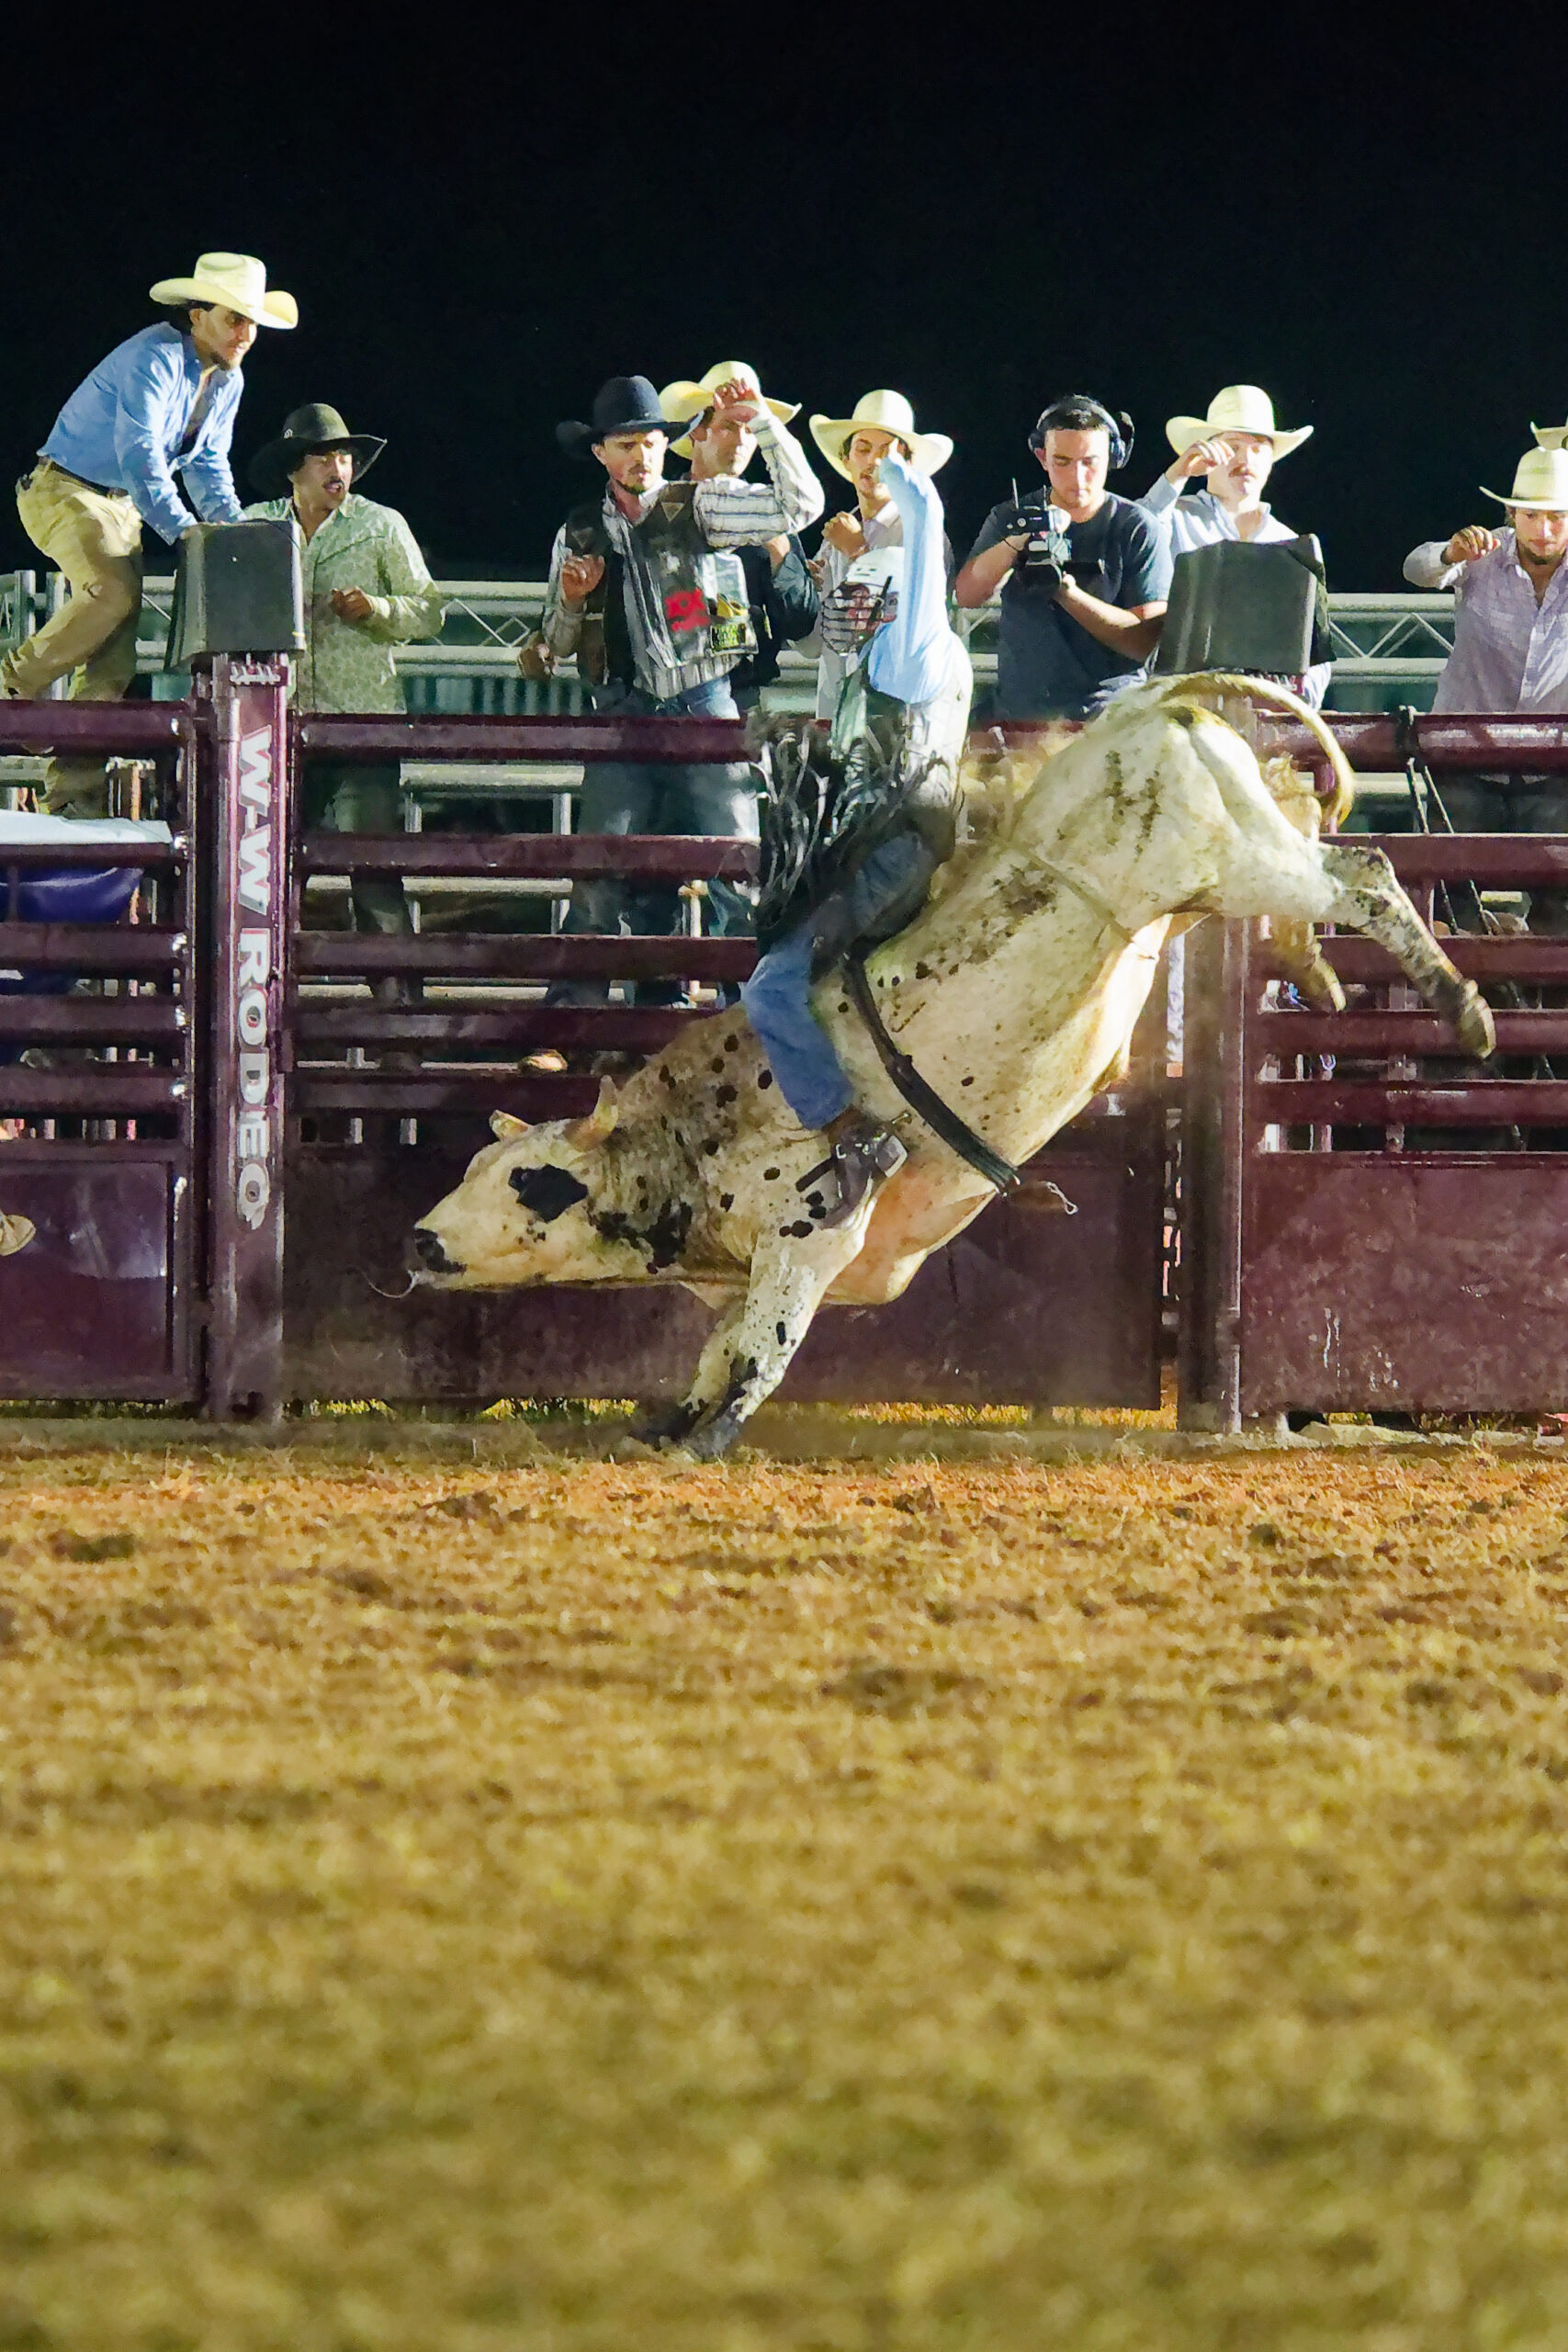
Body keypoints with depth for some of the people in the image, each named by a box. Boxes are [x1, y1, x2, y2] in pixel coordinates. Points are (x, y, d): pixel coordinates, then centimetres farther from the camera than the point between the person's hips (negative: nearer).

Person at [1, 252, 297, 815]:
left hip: (123, 506, 9)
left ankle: (77, 789, -2)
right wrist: (181, 530, -40)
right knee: (112, 592, -33)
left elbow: (208, 464, 16)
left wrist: (231, 525, -2)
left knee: (115, 657, -1)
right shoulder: (155, 358, -23)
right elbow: (139, 454, -32)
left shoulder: (228, 379, 6)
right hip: (66, 489, -9)